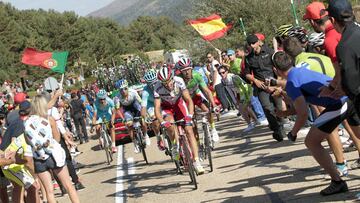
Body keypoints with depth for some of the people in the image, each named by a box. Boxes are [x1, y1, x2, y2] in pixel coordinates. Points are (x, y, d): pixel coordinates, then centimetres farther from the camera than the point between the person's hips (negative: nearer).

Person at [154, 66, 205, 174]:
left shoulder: (179, 81, -30)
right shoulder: (158, 88, -31)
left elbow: (189, 100, -28)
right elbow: (157, 108, -32)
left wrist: (189, 116, -43)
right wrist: (162, 122, -48)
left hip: (179, 103, 1)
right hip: (166, 107, -1)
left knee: (189, 130, -12)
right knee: (170, 125, -33)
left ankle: (196, 161, -13)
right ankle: (175, 145, -5)